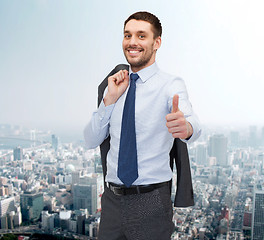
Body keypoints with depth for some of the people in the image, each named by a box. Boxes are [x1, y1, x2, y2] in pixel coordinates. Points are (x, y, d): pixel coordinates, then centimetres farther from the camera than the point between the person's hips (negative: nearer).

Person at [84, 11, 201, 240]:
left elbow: (192, 122, -28)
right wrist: (110, 99, -8)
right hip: (112, 198, 4)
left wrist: (185, 126, -51)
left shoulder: (170, 85, -8)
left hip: (151, 202, -4)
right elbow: (91, 141, 4)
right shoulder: (116, 85, 6)